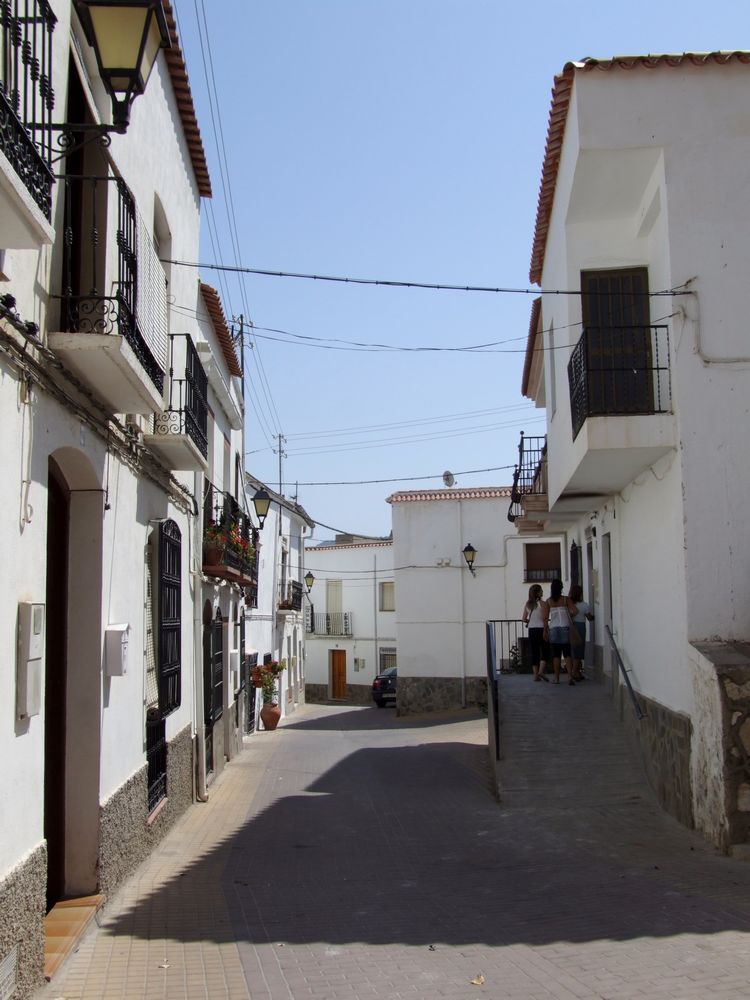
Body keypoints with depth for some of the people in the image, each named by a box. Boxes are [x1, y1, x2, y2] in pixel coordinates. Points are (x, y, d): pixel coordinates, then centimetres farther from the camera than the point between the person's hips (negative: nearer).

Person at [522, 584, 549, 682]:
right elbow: (544, 618, -13)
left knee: (534, 652, 9)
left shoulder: (527, 604, 5)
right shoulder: (541, 603, -9)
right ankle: (541, 671, -13)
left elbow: (524, 619, 6)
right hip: (541, 629, -5)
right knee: (544, 652, 2)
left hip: (531, 630, 5)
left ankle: (536, 675, 8)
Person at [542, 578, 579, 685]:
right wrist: (570, 616, 10)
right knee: (567, 654, 1)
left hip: (553, 629, 0)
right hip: (565, 628, 0)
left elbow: (545, 617, -3)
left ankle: (557, 678, 10)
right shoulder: (566, 599, 0)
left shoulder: (548, 601, 1)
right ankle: (570, 676, -13)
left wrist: (545, 630, 5)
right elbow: (575, 611, -11)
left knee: (556, 655, 7)